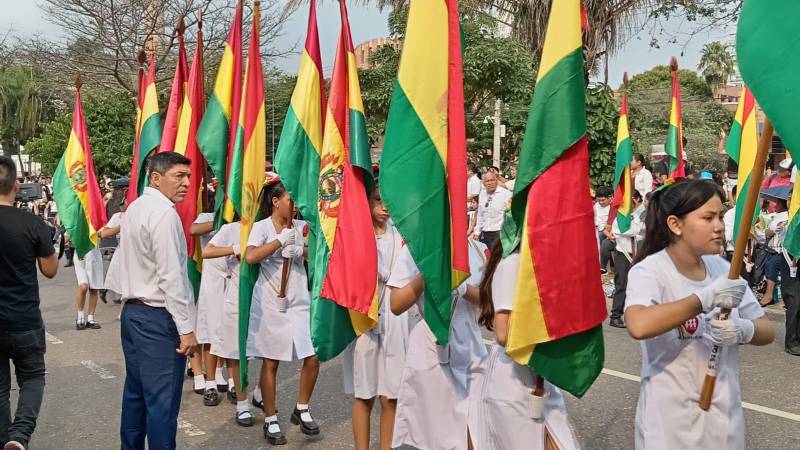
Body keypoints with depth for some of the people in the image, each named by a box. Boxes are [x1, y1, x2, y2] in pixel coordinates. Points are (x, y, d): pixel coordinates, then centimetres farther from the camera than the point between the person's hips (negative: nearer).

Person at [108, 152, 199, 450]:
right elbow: (171, 276, -20)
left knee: (135, 391, 17)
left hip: (132, 310, 10)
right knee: (162, 400, -3)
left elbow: (124, 263, 16)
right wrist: (186, 328, -18)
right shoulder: (164, 213, -17)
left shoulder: (135, 208, 12)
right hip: (157, 317, -10)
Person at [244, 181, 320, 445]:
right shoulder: (262, 226, -5)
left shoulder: (301, 226, 7)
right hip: (270, 302, -4)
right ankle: (271, 420, 19)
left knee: (312, 358, 1)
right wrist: (280, 240, -20)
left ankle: (302, 410, 23)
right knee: (271, 362, 5)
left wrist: (301, 251, -8)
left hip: (299, 301, 4)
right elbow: (250, 257, -22)